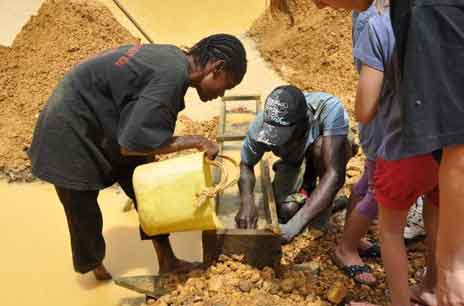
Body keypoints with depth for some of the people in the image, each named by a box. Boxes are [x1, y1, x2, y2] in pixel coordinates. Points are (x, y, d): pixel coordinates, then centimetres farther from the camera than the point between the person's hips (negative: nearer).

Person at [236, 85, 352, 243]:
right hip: (293, 160, 1)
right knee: (286, 211, -23)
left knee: (320, 145, -35)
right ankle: (306, 188, 12)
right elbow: (246, 165, -14)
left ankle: (325, 204, -8)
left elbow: (335, 174, -46)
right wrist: (247, 201, -35)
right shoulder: (261, 125, -32)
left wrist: (295, 225, -53)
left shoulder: (330, 109, -41)